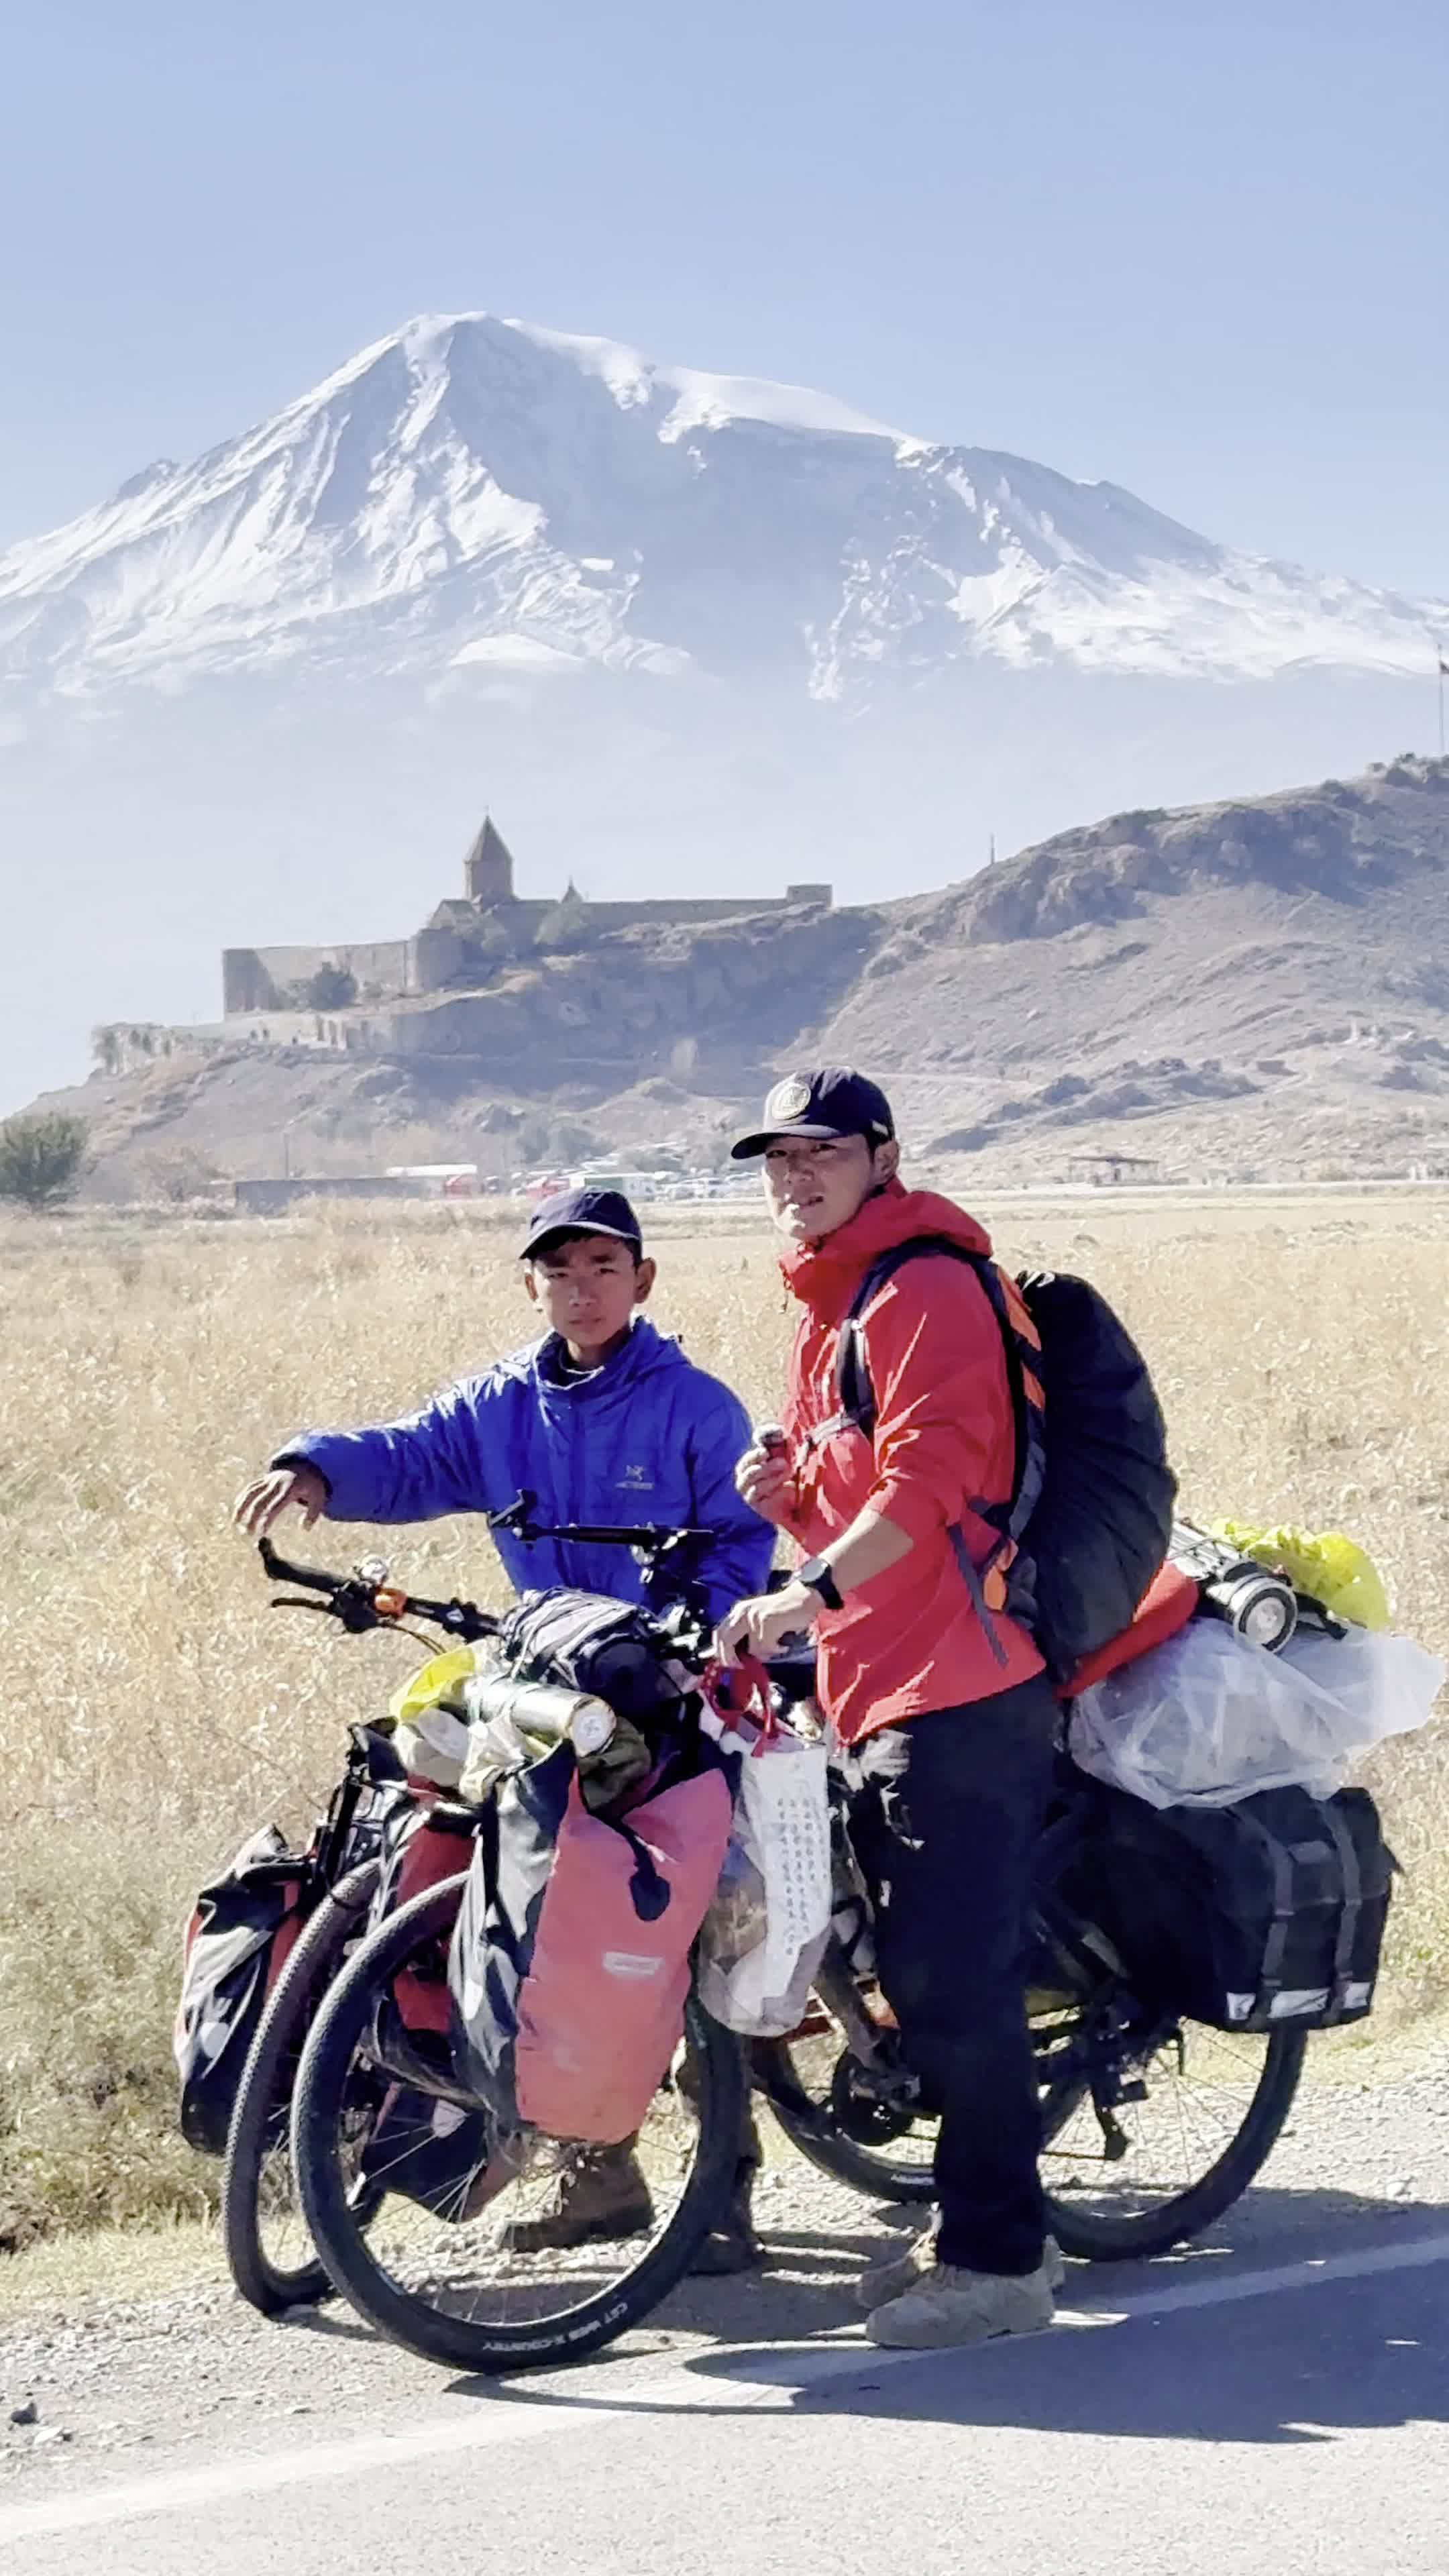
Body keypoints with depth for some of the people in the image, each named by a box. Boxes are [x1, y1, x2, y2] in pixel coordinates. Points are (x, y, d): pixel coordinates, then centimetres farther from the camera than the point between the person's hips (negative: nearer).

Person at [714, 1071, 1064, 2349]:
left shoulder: (924, 1288, -8)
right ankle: (978, 2231, 21)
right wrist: (787, 1491, 7)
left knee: (955, 1979, -10)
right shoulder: (828, 1308, 23)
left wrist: (806, 1596, -26)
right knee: (920, 1974, 13)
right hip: (875, 1691, 10)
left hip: (962, 1689, -10)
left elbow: (928, 1480, -20)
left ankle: (999, 2257, -5)